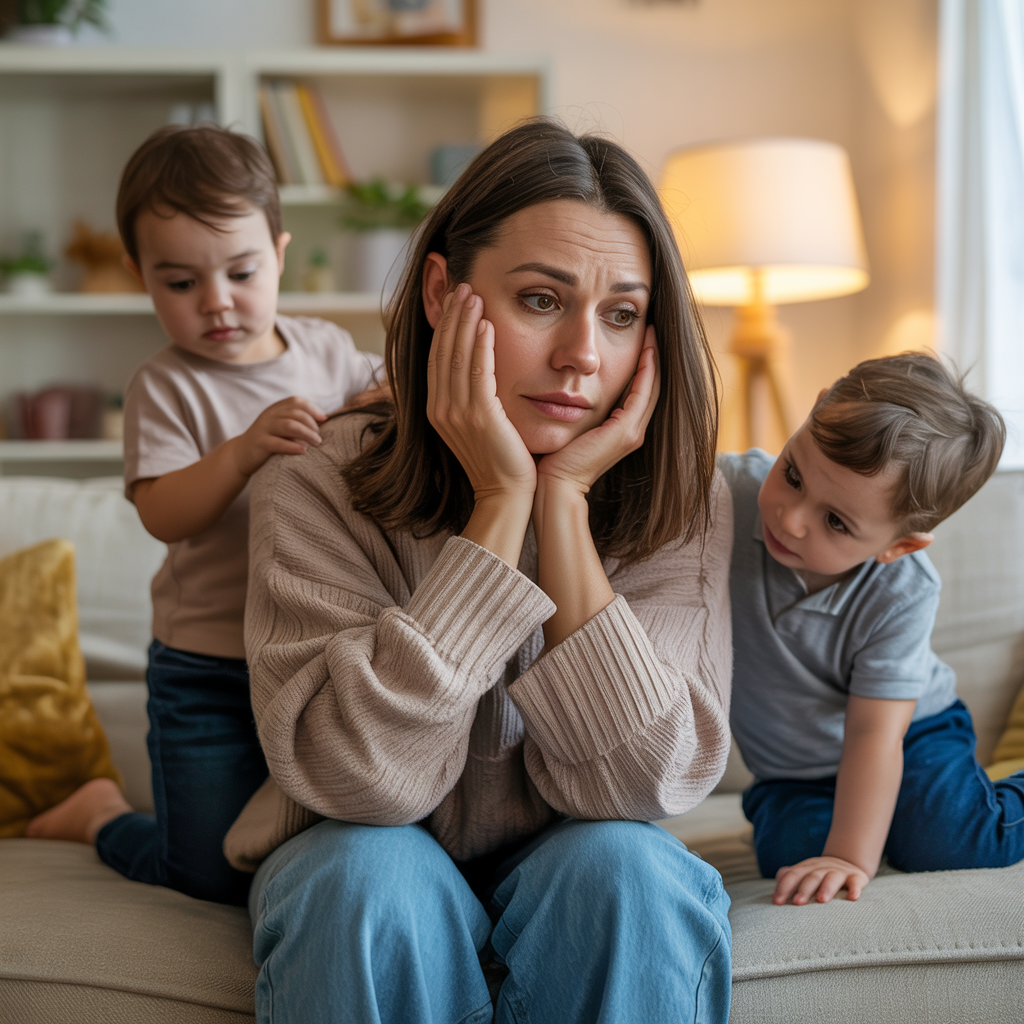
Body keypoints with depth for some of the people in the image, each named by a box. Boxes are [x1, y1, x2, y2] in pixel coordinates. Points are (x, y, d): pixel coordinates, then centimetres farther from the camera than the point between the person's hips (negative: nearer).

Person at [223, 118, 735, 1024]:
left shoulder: (679, 504, -13)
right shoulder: (317, 489, -17)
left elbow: (632, 784, -22)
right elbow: (362, 778, -28)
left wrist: (564, 500, -28)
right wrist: (501, 504, -30)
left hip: (567, 859, 2)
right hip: (361, 869, -1)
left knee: (629, 869, -30)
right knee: (374, 873, -33)